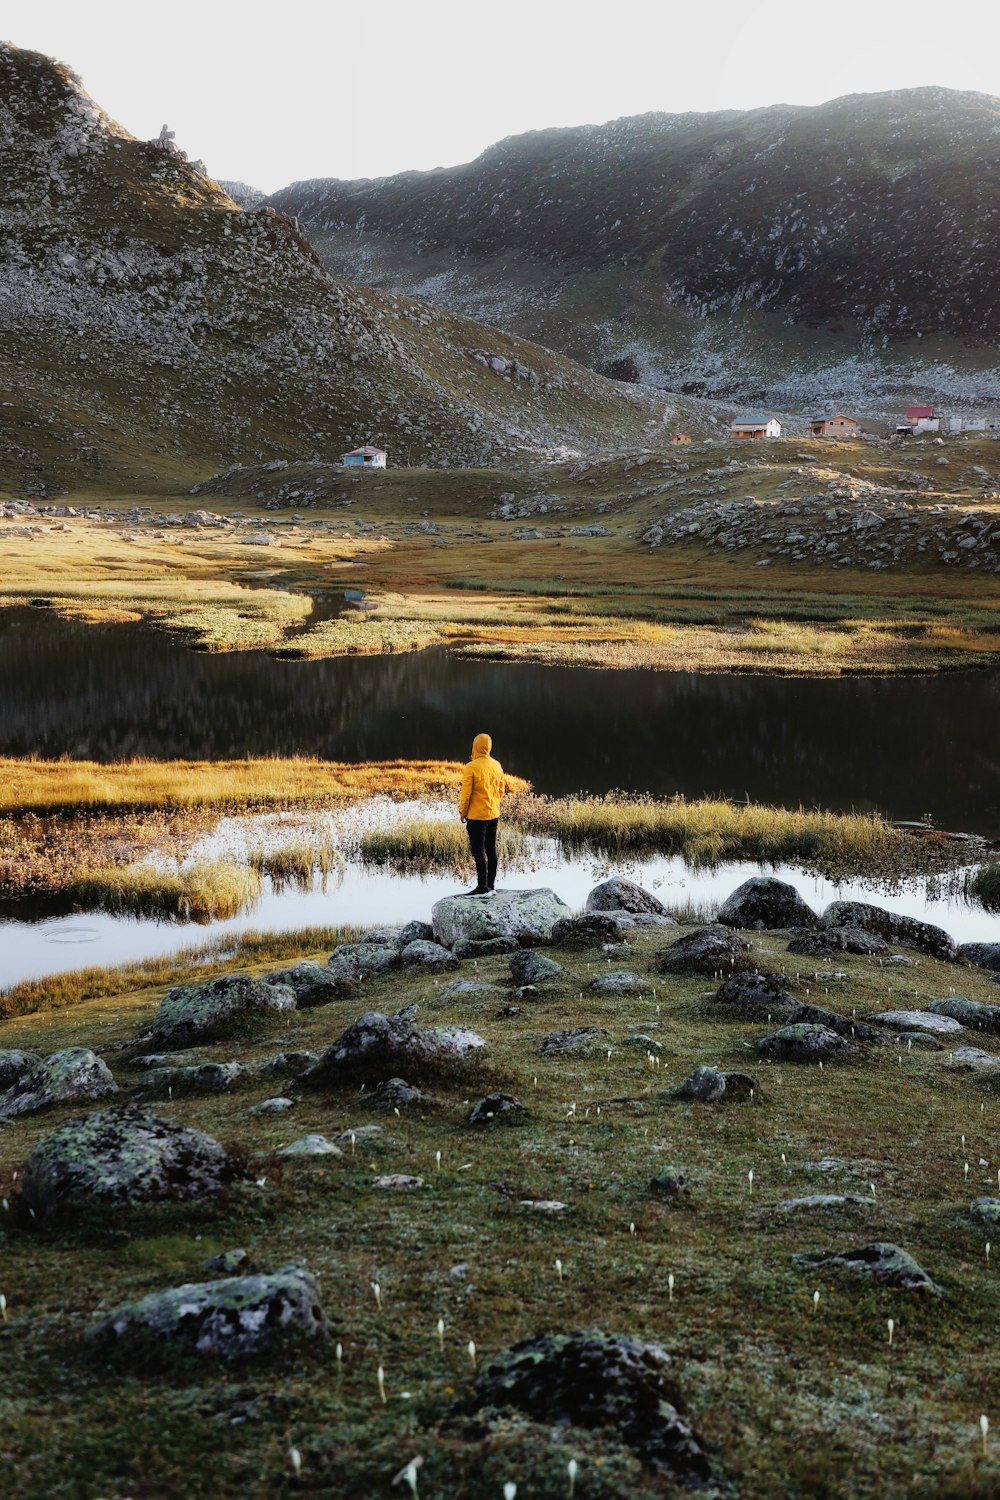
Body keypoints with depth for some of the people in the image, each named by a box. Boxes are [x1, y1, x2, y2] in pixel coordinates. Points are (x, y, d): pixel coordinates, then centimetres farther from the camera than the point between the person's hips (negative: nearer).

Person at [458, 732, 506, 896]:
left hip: (477, 816, -7)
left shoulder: (471, 768, -15)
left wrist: (462, 812, -3)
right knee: (491, 849, 12)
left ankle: (483, 887, -5)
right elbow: (501, 789, 12)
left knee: (479, 851, -4)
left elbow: (466, 793, -14)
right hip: (493, 815, 7)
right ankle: (491, 885, 16)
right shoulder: (497, 765, 4)